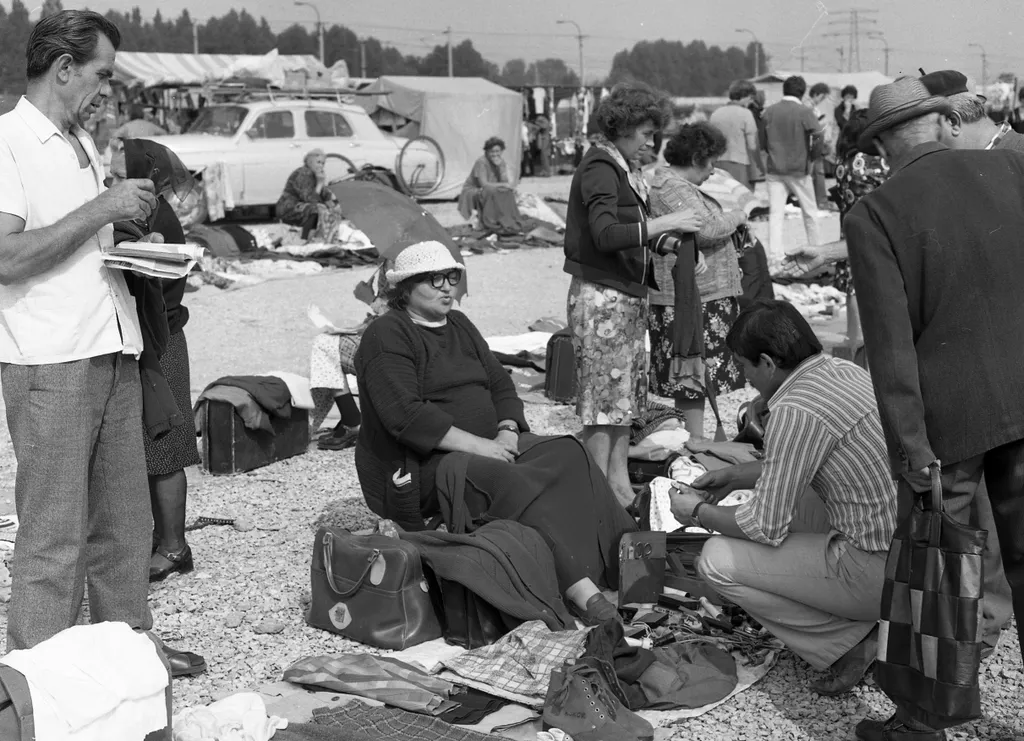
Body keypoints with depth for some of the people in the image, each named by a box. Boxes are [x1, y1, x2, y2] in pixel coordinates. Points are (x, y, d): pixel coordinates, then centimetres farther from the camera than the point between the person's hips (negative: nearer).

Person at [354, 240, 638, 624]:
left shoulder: (459, 325, 18)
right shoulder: (386, 336, -8)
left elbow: (500, 384, 14)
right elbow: (404, 414, -20)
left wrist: (507, 432, -7)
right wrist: (475, 445, -24)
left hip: (485, 446, 8)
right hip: (419, 467, -8)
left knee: (568, 457, -16)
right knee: (512, 483, -33)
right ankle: (581, 592, -41)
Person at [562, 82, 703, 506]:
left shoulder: (626, 169, 14)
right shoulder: (598, 168, -14)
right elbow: (606, 235, -25)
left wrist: (663, 241, 2)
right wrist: (664, 223, -20)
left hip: (630, 294, 9)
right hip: (601, 296, -9)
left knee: (628, 392, 12)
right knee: (604, 396, -5)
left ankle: (620, 483, 19)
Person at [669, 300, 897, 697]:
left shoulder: (793, 412, -20)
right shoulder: (845, 371, 7)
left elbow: (765, 527, -13)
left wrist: (698, 511, 4)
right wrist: (737, 475, 24)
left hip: (880, 571, -9)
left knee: (718, 561, -5)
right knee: (785, 487, 26)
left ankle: (852, 640, 1)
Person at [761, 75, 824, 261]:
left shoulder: (769, 111, 0)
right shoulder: (803, 111, -10)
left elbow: (762, 141, 5)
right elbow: (819, 134, -17)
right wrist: (812, 151, 0)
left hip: (774, 169, 2)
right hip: (799, 169, -2)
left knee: (775, 213, 2)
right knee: (810, 212, 13)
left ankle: (775, 256, -5)